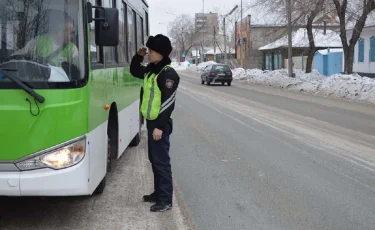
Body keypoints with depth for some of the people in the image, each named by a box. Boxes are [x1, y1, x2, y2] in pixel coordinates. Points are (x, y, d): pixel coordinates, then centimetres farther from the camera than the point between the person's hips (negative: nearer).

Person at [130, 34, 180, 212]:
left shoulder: (168, 73, -17)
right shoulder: (151, 70, 10)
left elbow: (168, 102, -21)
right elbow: (134, 71, 29)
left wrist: (160, 126, -23)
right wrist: (138, 56, 10)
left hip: (160, 123, -9)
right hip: (151, 121, 9)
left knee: (162, 161, -6)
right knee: (154, 159, 16)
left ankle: (166, 200, -1)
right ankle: (159, 193, 27)